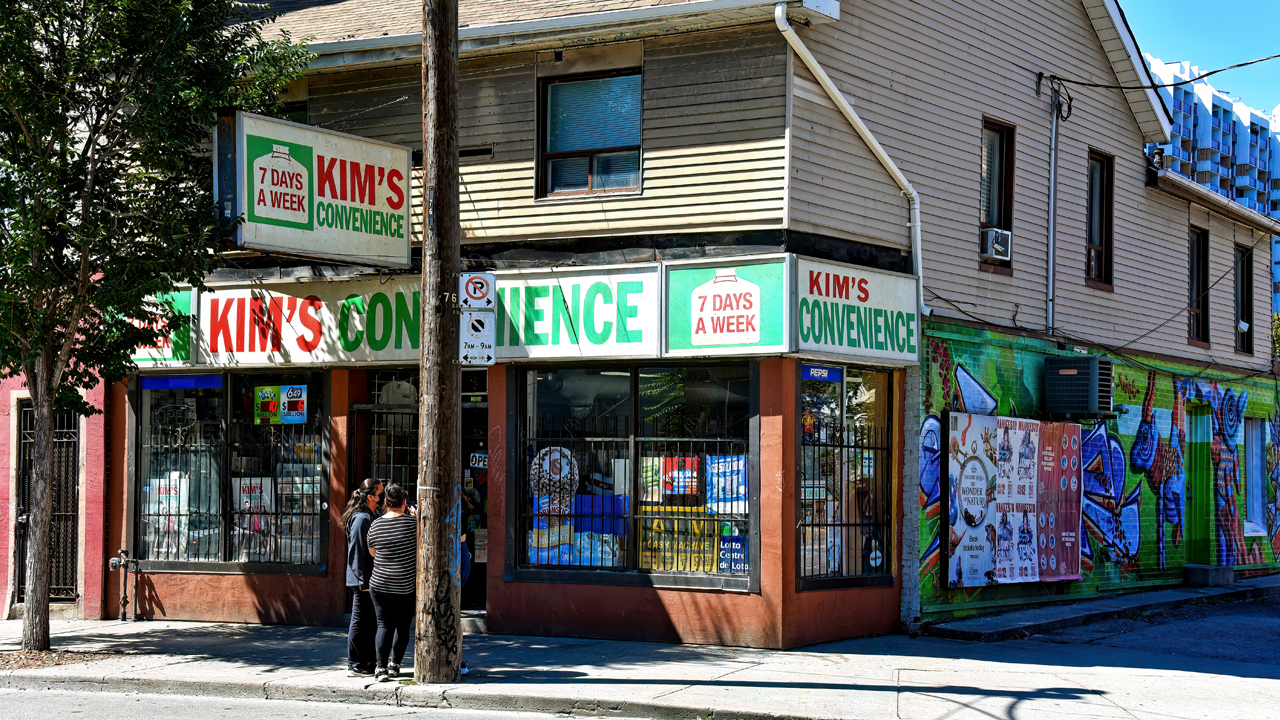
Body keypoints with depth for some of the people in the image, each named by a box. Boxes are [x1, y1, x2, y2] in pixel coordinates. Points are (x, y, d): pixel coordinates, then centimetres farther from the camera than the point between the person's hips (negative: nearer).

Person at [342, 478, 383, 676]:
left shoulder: (372, 517, 13)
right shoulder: (361, 518, -16)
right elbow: (356, 552, -19)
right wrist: (364, 581, -19)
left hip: (370, 579, 10)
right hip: (363, 580, -10)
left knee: (371, 622, 14)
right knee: (360, 621, -2)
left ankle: (368, 662, 21)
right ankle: (355, 665, 5)